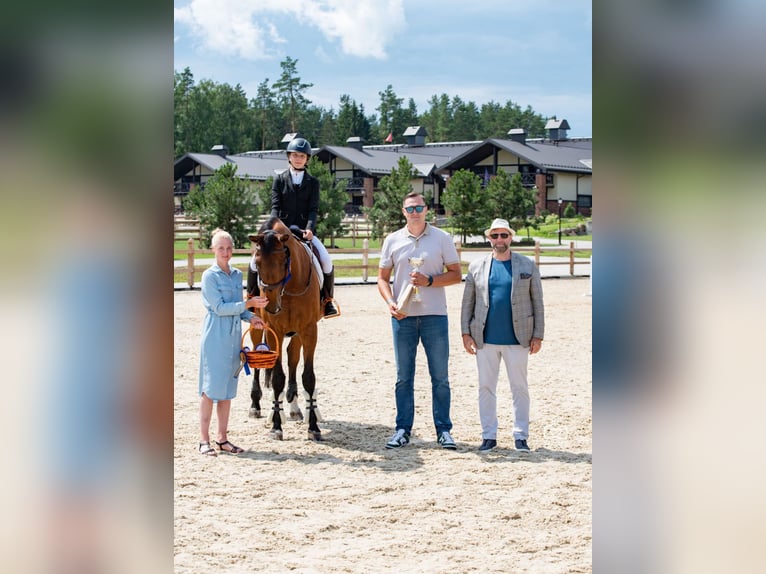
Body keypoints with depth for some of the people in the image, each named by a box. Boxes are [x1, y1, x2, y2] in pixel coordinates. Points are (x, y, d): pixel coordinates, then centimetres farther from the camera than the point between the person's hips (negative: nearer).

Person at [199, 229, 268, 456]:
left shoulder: (237, 275, 11)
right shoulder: (210, 276, -9)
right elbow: (219, 307, -15)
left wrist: (251, 317, 0)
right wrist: (249, 304, -20)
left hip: (234, 335, 7)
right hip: (215, 336, -7)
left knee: (228, 388, 10)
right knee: (210, 387, -4)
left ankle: (223, 439, 16)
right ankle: (204, 440, 1)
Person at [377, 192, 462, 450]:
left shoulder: (442, 238, 2)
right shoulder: (392, 240, 6)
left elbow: (456, 274, 1)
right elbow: (383, 278, 8)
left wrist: (429, 280, -14)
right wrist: (390, 302, -10)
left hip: (434, 315, -1)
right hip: (402, 315, 1)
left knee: (440, 377, 3)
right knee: (403, 377, 7)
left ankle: (443, 430, 10)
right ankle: (403, 429, 14)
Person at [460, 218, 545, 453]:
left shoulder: (527, 266, 5)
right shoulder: (477, 267, 7)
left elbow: (537, 303, 4)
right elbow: (467, 302, 8)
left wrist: (538, 335, -1)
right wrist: (466, 333, 0)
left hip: (517, 340, -1)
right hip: (485, 340, 1)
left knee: (519, 388, 3)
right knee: (486, 387, 4)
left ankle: (521, 436, 10)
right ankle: (489, 435, 12)